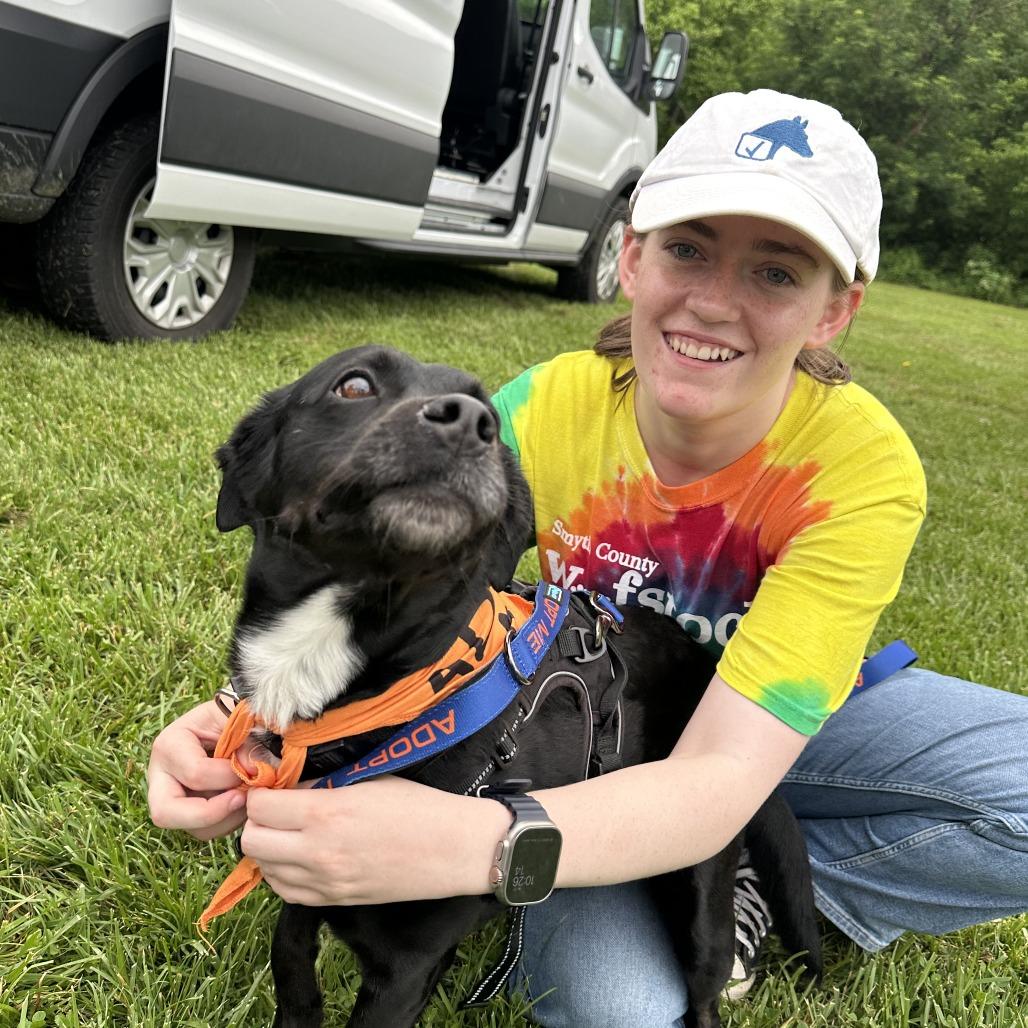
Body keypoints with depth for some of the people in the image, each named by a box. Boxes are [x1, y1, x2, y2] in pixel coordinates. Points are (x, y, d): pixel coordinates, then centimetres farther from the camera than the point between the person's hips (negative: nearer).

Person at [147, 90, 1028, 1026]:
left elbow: (720, 779, -36)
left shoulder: (862, 467, -29)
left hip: (790, 720, 1)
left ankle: (761, 887, -4)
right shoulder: (546, 413, -23)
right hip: (585, 725, 0)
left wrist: (464, 841, -52)